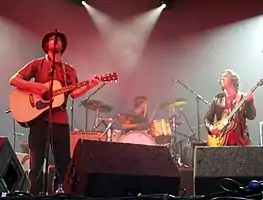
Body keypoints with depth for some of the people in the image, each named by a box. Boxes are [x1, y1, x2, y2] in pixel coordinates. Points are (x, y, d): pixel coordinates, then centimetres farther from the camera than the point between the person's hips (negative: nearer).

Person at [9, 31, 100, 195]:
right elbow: (13, 80, -1)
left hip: (60, 121, 3)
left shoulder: (69, 70, 14)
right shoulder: (37, 64, 5)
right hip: (39, 119, -3)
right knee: (37, 164, 0)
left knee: (64, 164, 5)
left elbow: (74, 93, 3)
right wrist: (34, 86, -16)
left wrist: (89, 86, -15)